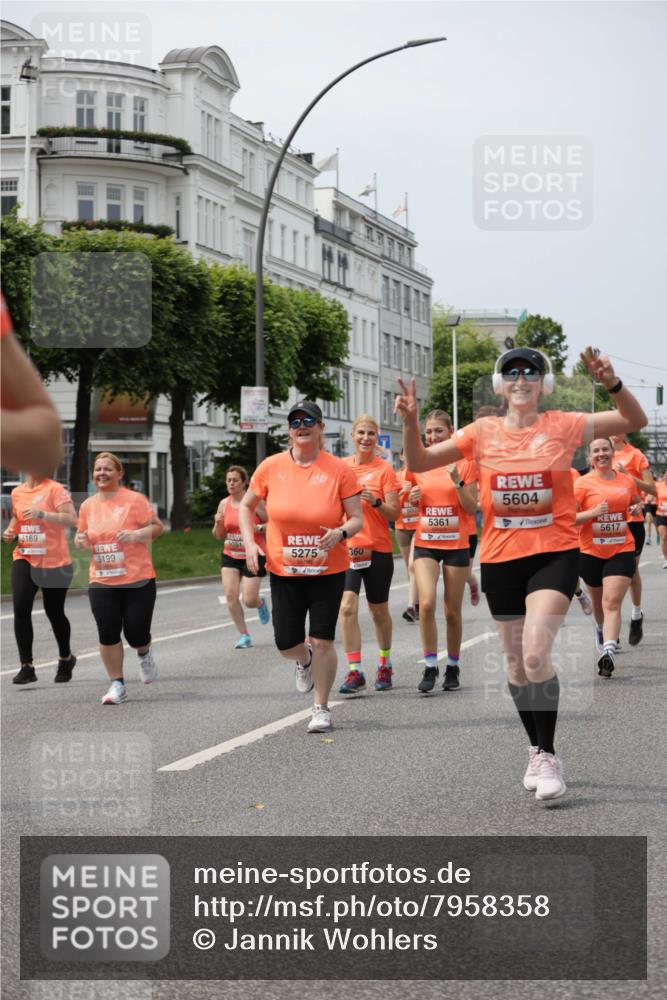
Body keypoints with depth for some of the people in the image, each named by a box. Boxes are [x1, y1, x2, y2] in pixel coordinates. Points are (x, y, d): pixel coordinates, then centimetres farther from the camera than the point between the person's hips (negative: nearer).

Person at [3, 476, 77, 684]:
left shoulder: (54, 489, -9)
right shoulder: (17, 492, 8)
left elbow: (71, 519, -18)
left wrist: (42, 514, -29)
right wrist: (10, 531, 6)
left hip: (54, 561, -4)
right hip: (24, 558, 4)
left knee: (54, 612, 9)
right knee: (21, 608, -15)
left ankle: (66, 658, 36)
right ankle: (27, 666, -10)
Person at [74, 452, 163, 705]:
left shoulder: (134, 499, -6)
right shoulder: (88, 505, 8)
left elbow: (157, 526, -4)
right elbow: (82, 534, 21)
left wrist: (136, 534, -22)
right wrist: (80, 539, -3)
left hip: (138, 580, -3)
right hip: (101, 582, 3)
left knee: (136, 634, -2)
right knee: (108, 634, -4)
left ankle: (144, 654, 35)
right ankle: (117, 684, 9)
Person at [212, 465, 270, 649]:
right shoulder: (224, 504, 3)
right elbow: (218, 536, 10)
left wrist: (258, 528, -23)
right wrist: (218, 524, -11)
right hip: (230, 556, 4)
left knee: (249, 600, -5)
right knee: (230, 595, -10)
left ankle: (261, 603, 33)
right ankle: (244, 635, 4)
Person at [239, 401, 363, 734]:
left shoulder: (339, 469, -8)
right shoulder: (271, 467, -3)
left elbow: (357, 519, -5)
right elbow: (246, 506, 11)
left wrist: (341, 532, -26)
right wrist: (249, 542, -2)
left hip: (328, 571, -2)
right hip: (284, 570, 2)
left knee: (322, 641, -2)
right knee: (286, 643, 2)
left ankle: (321, 708, 16)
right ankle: (304, 660, 41)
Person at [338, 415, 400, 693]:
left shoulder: (384, 469, -4)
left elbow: (394, 513, -6)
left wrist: (375, 502, -23)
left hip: (377, 548, -2)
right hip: (346, 547, 2)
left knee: (379, 611, 10)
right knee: (347, 607, -13)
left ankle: (384, 665, 30)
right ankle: (354, 672, -12)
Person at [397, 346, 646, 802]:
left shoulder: (562, 426, -4)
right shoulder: (483, 432, 2)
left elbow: (635, 421, -8)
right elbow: (419, 462, 3)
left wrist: (613, 384, -26)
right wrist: (411, 422, -15)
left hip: (555, 555, -3)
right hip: (501, 559, 3)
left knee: (536, 655, -22)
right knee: (517, 666, 13)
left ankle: (548, 756, -6)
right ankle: (537, 751, 34)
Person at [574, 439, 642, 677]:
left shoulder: (627, 482, 4)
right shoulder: (583, 483, -6)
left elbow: (636, 503, 24)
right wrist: (593, 512, -23)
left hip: (622, 550, 0)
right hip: (591, 552, 0)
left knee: (612, 602, -15)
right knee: (598, 602, 19)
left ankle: (608, 652, -24)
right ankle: (601, 630, 50)